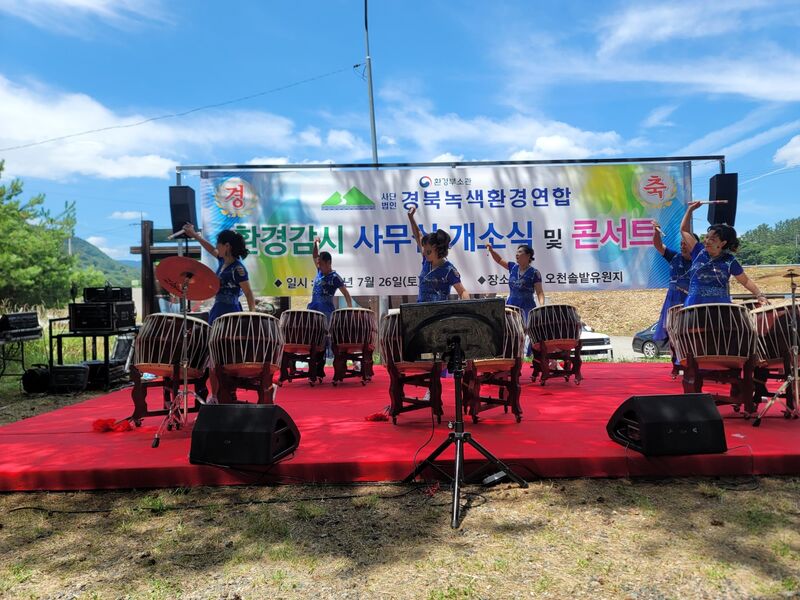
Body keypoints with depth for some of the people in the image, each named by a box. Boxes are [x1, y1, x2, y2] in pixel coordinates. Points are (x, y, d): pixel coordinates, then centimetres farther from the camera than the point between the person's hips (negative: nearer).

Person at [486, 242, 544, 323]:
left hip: (527, 308, -5)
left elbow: (539, 292, -10)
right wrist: (491, 250, 4)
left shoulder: (534, 273, -7)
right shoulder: (513, 267, 9)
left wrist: (542, 305, -27)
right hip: (511, 306, 5)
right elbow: (499, 260, 20)